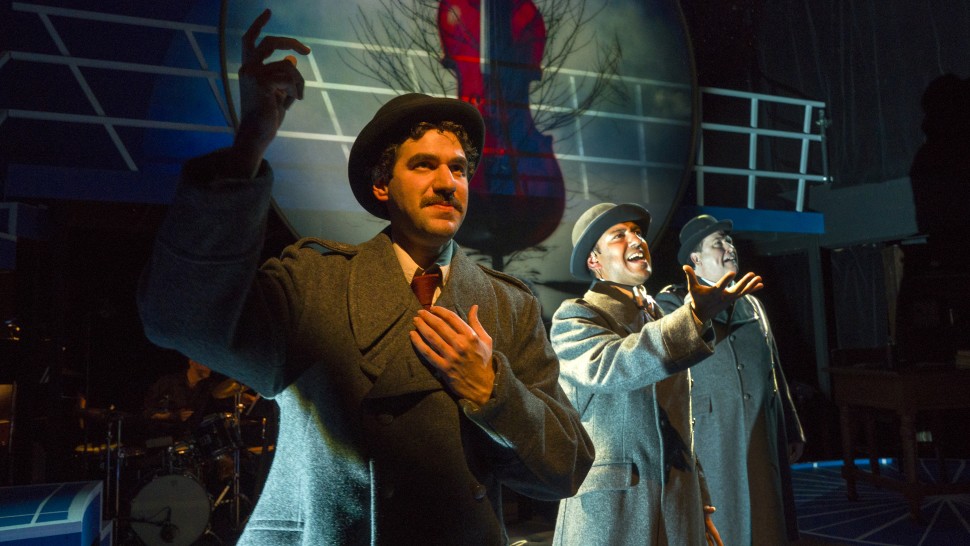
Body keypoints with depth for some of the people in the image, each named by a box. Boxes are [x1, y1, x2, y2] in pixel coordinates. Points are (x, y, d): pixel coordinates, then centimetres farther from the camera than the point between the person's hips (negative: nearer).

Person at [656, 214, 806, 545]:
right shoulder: (672, 303, -1)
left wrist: (792, 430, 18)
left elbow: (774, 370, 19)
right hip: (709, 441, -5)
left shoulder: (752, 304, 18)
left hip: (762, 441, 6)